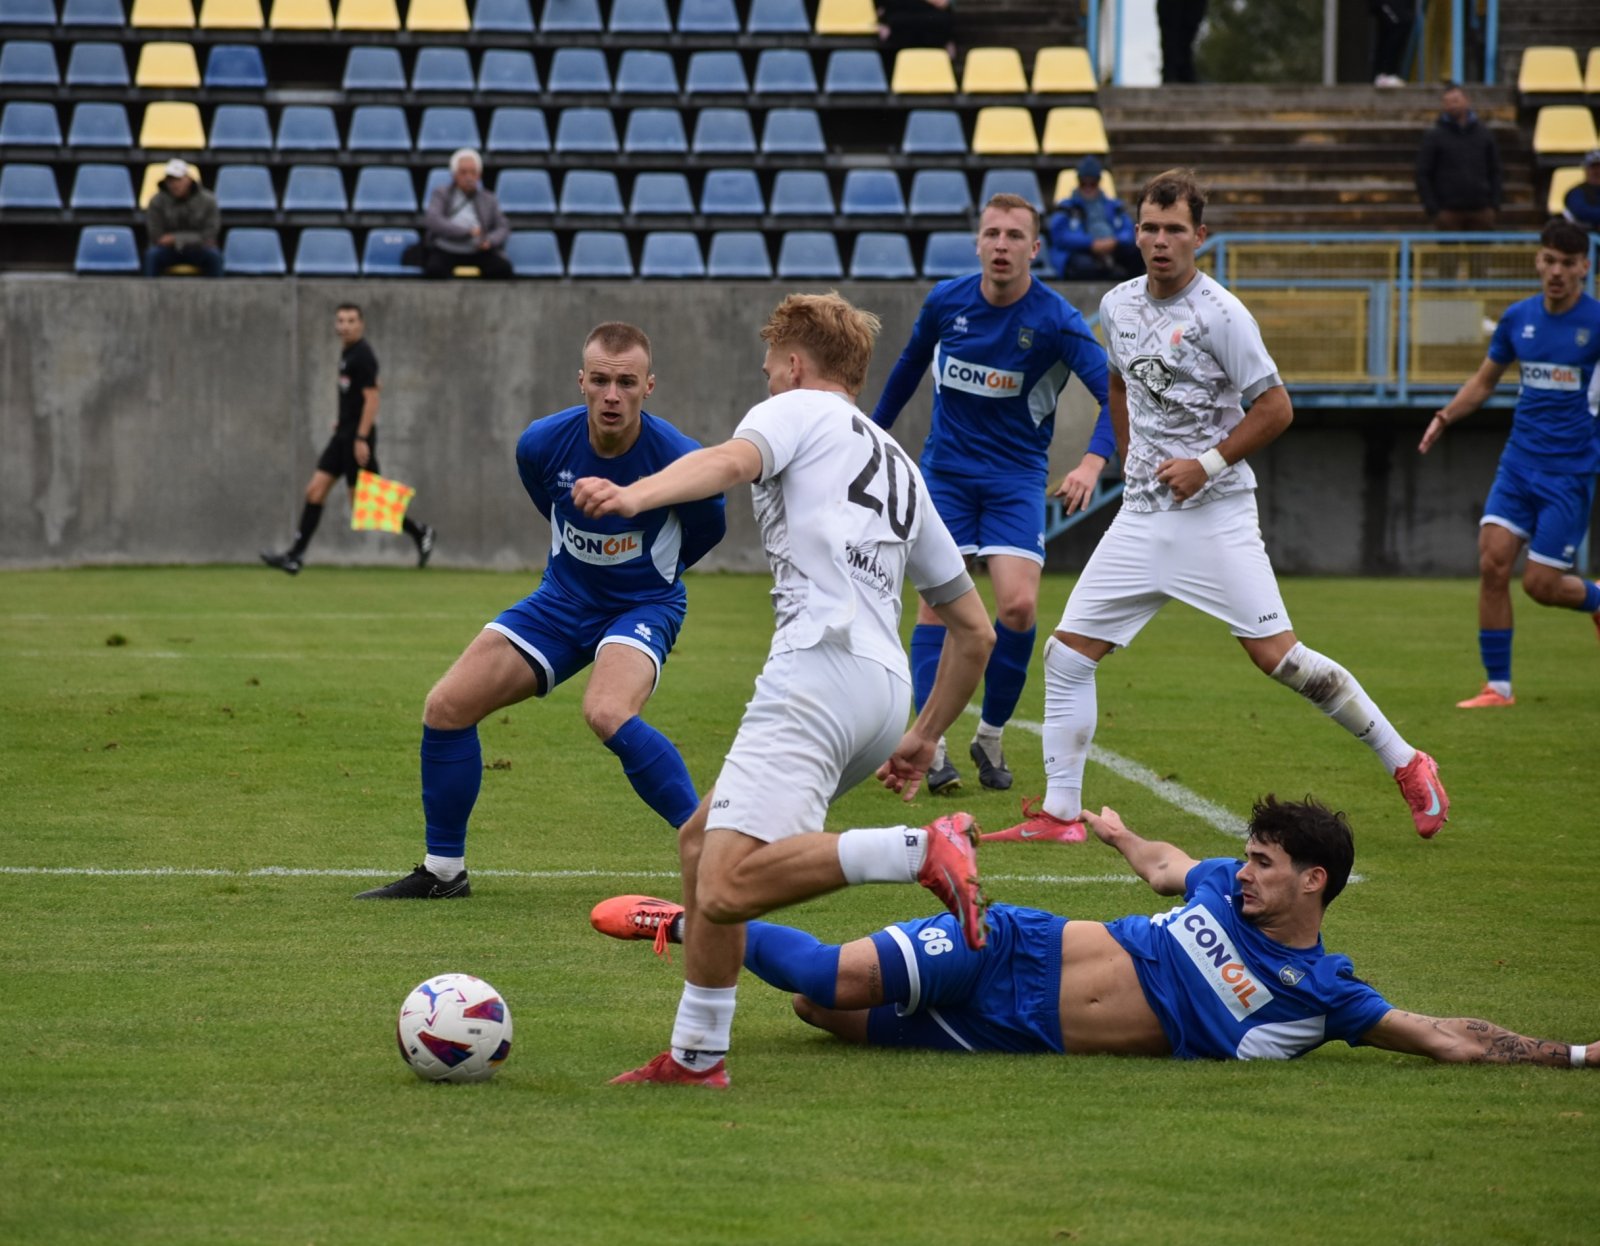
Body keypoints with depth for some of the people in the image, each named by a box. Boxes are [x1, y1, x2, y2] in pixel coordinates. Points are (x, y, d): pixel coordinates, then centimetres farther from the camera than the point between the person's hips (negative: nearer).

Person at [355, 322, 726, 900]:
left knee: (607, 713, -35)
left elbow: (707, 526, 1)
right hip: (564, 598, 5)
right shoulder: (543, 444, -15)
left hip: (643, 605, -5)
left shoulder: (677, 459, -24)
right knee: (447, 706, -5)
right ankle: (442, 871, 12)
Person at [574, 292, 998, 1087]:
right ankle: (696, 1055, 21)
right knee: (701, 840, 22)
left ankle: (921, 851, -35)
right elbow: (975, 629, 33)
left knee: (726, 889, -23)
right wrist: (925, 739, 40)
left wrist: (636, 495, -29)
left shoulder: (802, 409, 13)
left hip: (820, 664, -9)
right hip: (885, 686, 9)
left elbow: (734, 459, -12)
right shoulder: (900, 470, 33)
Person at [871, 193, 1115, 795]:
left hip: (1016, 477, -2)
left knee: (1019, 605, -15)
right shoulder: (946, 301, -5)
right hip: (946, 468, 2)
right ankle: (932, 745, -10)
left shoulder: (1055, 320, -15)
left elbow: (1115, 395, -23)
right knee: (936, 598, -11)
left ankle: (991, 736, 5)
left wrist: (1092, 462, -39)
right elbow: (910, 366, 15)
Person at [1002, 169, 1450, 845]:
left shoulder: (1220, 314, -11)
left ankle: (1406, 765, 1)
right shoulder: (1117, 306, 8)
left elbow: (1275, 408, -10)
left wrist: (1206, 464, -14)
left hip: (1216, 514, -6)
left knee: (1276, 655, -11)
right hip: (1141, 515, 6)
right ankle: (1058, 813, 4)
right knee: (1067, 652, -2)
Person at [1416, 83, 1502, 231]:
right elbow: (1423, 176, 0)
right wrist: (1433, 210, -8)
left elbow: (1494, 172, 14)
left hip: (1481, 212, 3)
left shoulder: (1484, 134, 11)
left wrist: (1494, 205, 4)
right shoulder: (1434, 137, 2)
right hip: (1449, 212, -3)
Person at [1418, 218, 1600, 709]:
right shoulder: (1518, 318, 6)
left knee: (1541, 584, -6)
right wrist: (1445, 415, 3)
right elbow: (1484, 381, 19)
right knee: (1493, 563, -10)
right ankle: (1498, 686, -2)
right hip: (1519, 461, 4)